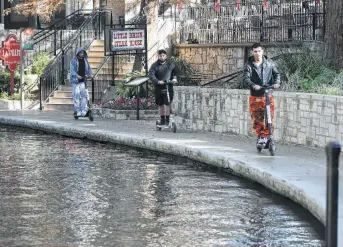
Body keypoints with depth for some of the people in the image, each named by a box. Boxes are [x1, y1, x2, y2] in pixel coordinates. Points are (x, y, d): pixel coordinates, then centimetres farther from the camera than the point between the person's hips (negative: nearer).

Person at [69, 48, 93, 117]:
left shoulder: (85, 60, 15)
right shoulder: (73, 61, 1)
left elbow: (89, 68, 11)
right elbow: (72, 70, -9)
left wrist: (90, 74, -11)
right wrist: (77, 76, -26)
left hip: (83, 81, 3)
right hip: (75, 80, -3)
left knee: (84, 94, -6)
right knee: (76, 95, -5)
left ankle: (84, 110, -3)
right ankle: (78, 111, -1)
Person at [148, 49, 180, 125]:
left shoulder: (170, 64, 5)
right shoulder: (155, 65, 1)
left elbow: (177, 71, 3)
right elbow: (151, 74, -11)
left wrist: (175, 78, -18)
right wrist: (157, 81, -27)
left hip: (168, 87, -1)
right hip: (158, 88, 1)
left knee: (167, 104, -9)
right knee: (160, 104, 9)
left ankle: (167, 119, -2)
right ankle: (162, 119, 21)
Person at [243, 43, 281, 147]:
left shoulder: (269, 63, 3)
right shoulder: (249, 65, -4)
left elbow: (276, 73, 3)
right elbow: (245, 78, -15)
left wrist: (276, 83, -19)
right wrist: (253, 85, -35)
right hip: (255, 96, -1)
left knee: (270, 117, -10)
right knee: (256, 119, 1)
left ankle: (265, 136, 4)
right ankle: (260, 136, 21)